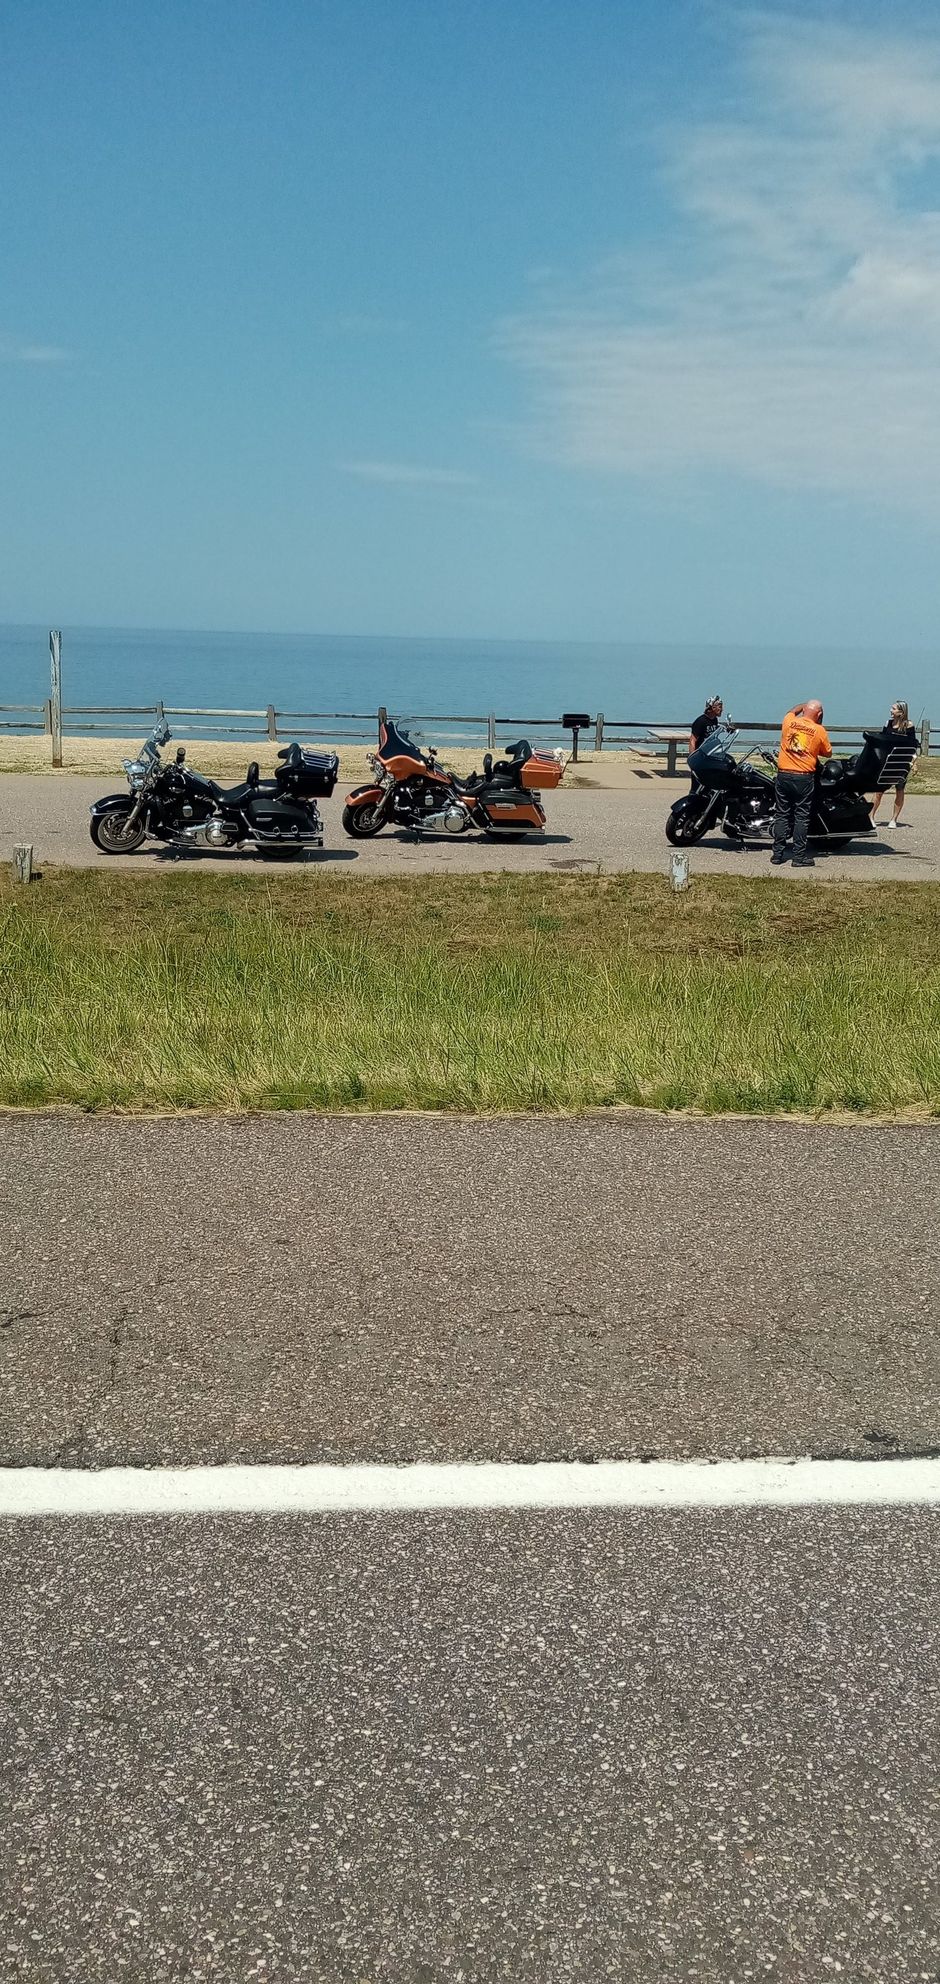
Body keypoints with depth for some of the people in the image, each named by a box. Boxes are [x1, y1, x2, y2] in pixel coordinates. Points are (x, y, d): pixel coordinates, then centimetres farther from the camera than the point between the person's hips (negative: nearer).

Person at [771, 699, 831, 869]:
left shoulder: (788, 721, -1)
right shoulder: (819, 731, -8)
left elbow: (792, 711, 25)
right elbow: (828, 753, 7)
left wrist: (804, 705, 40)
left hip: (783, 775, 3)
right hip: (804, 778, -3)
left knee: (782, 815, 10)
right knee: (801, 817, 2)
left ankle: (778, 854, 11)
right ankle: (799, 856, 2)